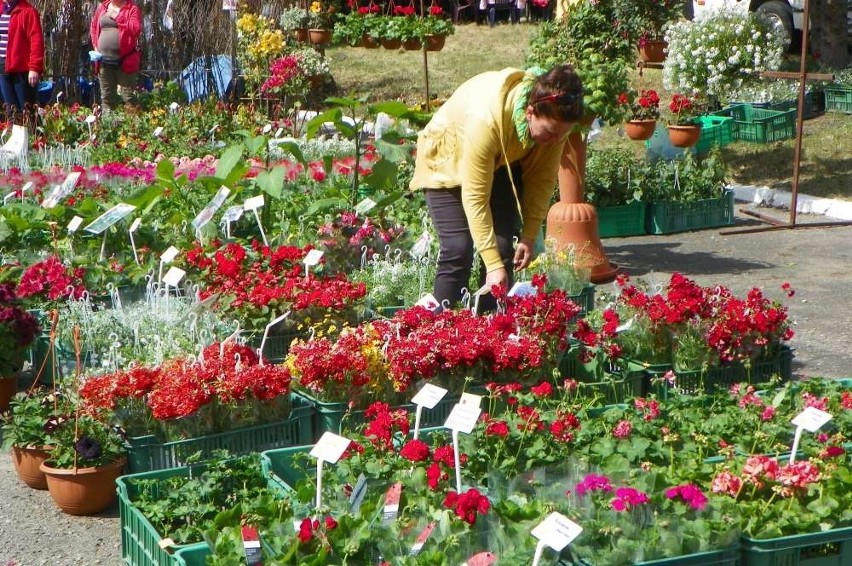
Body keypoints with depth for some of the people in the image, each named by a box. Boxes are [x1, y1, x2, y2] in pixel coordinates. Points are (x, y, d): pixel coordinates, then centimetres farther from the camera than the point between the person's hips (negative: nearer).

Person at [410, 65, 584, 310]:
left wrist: (529, 237, -15)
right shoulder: (487, 119, -42)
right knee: (458, 251, -16)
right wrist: (493, 265, -37)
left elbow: (543, 179, -11)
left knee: (503, 250, -6)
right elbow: (475, 198, -37)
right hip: (447, 161, -5)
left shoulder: (555, 119, -26)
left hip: (504, 163, 5)